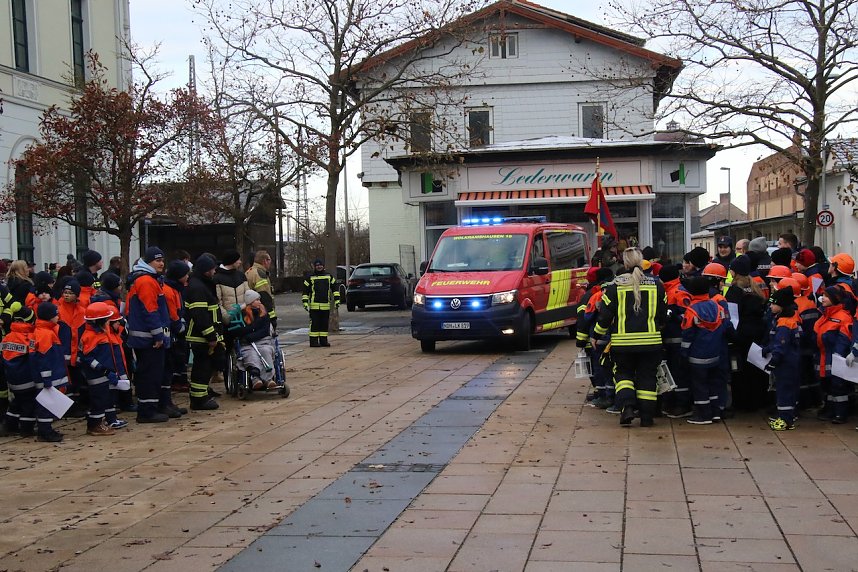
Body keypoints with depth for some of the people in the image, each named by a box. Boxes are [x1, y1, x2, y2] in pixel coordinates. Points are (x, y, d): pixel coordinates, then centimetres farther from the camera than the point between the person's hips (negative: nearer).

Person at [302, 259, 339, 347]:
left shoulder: (329, 277, 12)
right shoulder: (310, 278, 2)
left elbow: (334, 289, 16)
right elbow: (305, 292, 3)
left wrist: (337, 300, 7)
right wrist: (305, 303, -5)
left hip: (326, 305, 4)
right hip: (314, 306, -4)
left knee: (325, 324, 7)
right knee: (314, 324, -4)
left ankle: (323, 341, 15)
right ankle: (313, 342, -1)